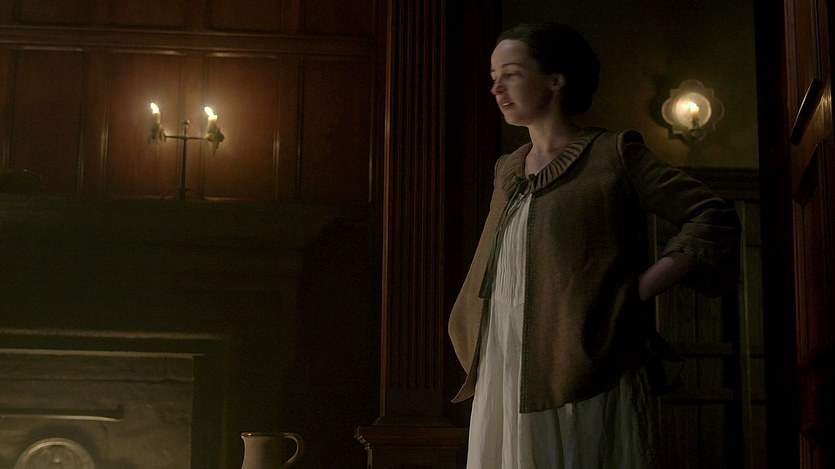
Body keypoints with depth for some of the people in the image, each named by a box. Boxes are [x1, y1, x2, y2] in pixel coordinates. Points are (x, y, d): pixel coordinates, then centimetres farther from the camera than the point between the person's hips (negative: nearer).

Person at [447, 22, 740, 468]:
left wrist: (634, 292, -14)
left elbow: (714, 220, -7)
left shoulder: (613, 155, -2)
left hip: (586, 377, -6)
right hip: (504, 379, 6)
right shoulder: (507, 171, 18)